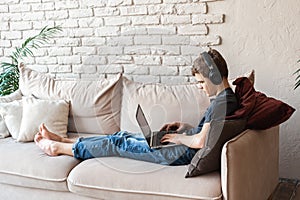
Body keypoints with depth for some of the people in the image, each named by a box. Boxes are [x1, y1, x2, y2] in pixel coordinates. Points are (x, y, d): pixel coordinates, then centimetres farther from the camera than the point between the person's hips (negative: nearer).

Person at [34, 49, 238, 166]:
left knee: (118, 144, -2)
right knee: (122, 136, 10)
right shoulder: (224, 98, 10)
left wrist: (179, 138, -10)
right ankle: (62, 140, 21)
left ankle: (59, 148, 12)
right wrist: (186, 127, 8)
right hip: (187, 146, 9)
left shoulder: (223, 102, -22)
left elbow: (200, 141, -27)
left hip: (185, 153, -9)